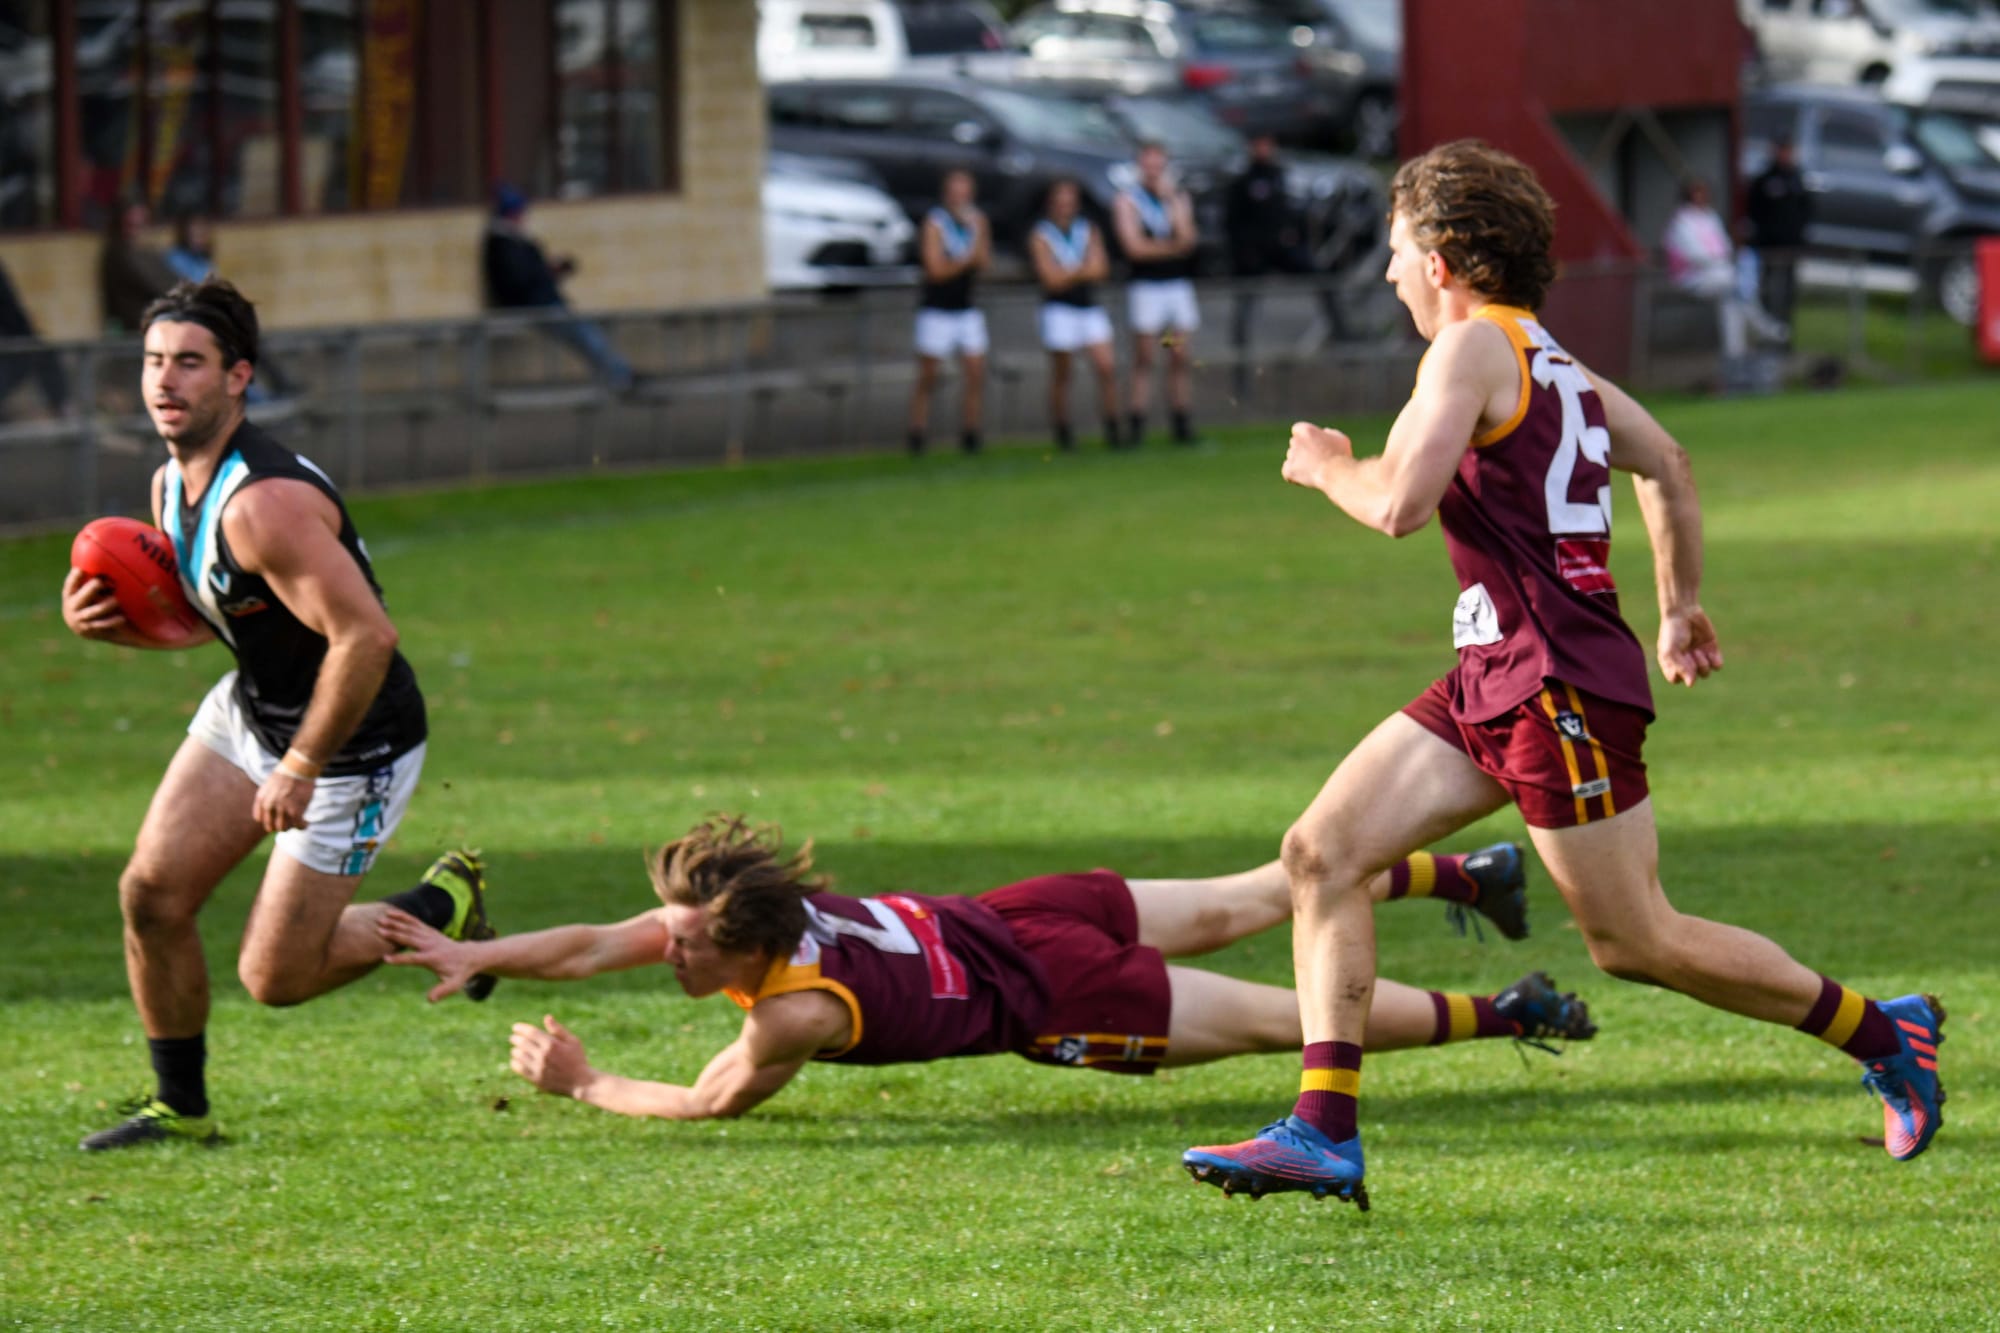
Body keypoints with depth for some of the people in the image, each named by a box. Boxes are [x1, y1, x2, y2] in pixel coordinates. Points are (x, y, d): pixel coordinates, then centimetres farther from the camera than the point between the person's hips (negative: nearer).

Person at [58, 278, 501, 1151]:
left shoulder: (264, 504, -31)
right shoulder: (172, 486, -1)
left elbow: (366, 636, -34)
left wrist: (302, 768, -26)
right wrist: (105, 622, -6)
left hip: (353, 742, -8)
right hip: (249, 711, 8)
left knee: (274, 977, -3)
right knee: (151, 894, -2)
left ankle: (442, 909, 21)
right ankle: (179, 1105, 16)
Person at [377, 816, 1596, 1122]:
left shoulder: (800, 1009, -32)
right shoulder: (733, 914, -13)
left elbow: (709, 1104, -28)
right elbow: (595, 946, -8)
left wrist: (586, 1085, -21)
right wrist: (477, 958, -17)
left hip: (1046, 996, -8)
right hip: (1001, 919, 8)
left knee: (1278, 1019, 3)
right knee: (1242, 906, 22)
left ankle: (1500, 1013, 9)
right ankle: (1460, 871, 37)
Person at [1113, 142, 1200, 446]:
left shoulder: (1179, 197, 12)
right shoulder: (1127, 200, 1)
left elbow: (1187, 237, -3)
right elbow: (1134, 246, -8)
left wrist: (1170, 200, -8)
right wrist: (1174, 246, -4)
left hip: (1179, 283, 3)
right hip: (1146, 286, -3)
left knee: (1180, 358, 1)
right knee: (1143, 357, -6)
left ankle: (1182, 423, 4)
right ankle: (1136, 425, -7)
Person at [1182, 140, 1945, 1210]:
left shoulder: (1475, 347, -12)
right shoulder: (1550, 361, 16)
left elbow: (1401, 505, -22)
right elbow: (1667, 462, 28)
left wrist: (1329, 469, -1)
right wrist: (1681, 606, 37)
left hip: (1559, 685, -10)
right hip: (1491, 681, 10)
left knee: (1635, 942, -1)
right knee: (1319, 853, 1)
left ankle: (1881, 1033, 15)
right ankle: (1322, 1134, -3)